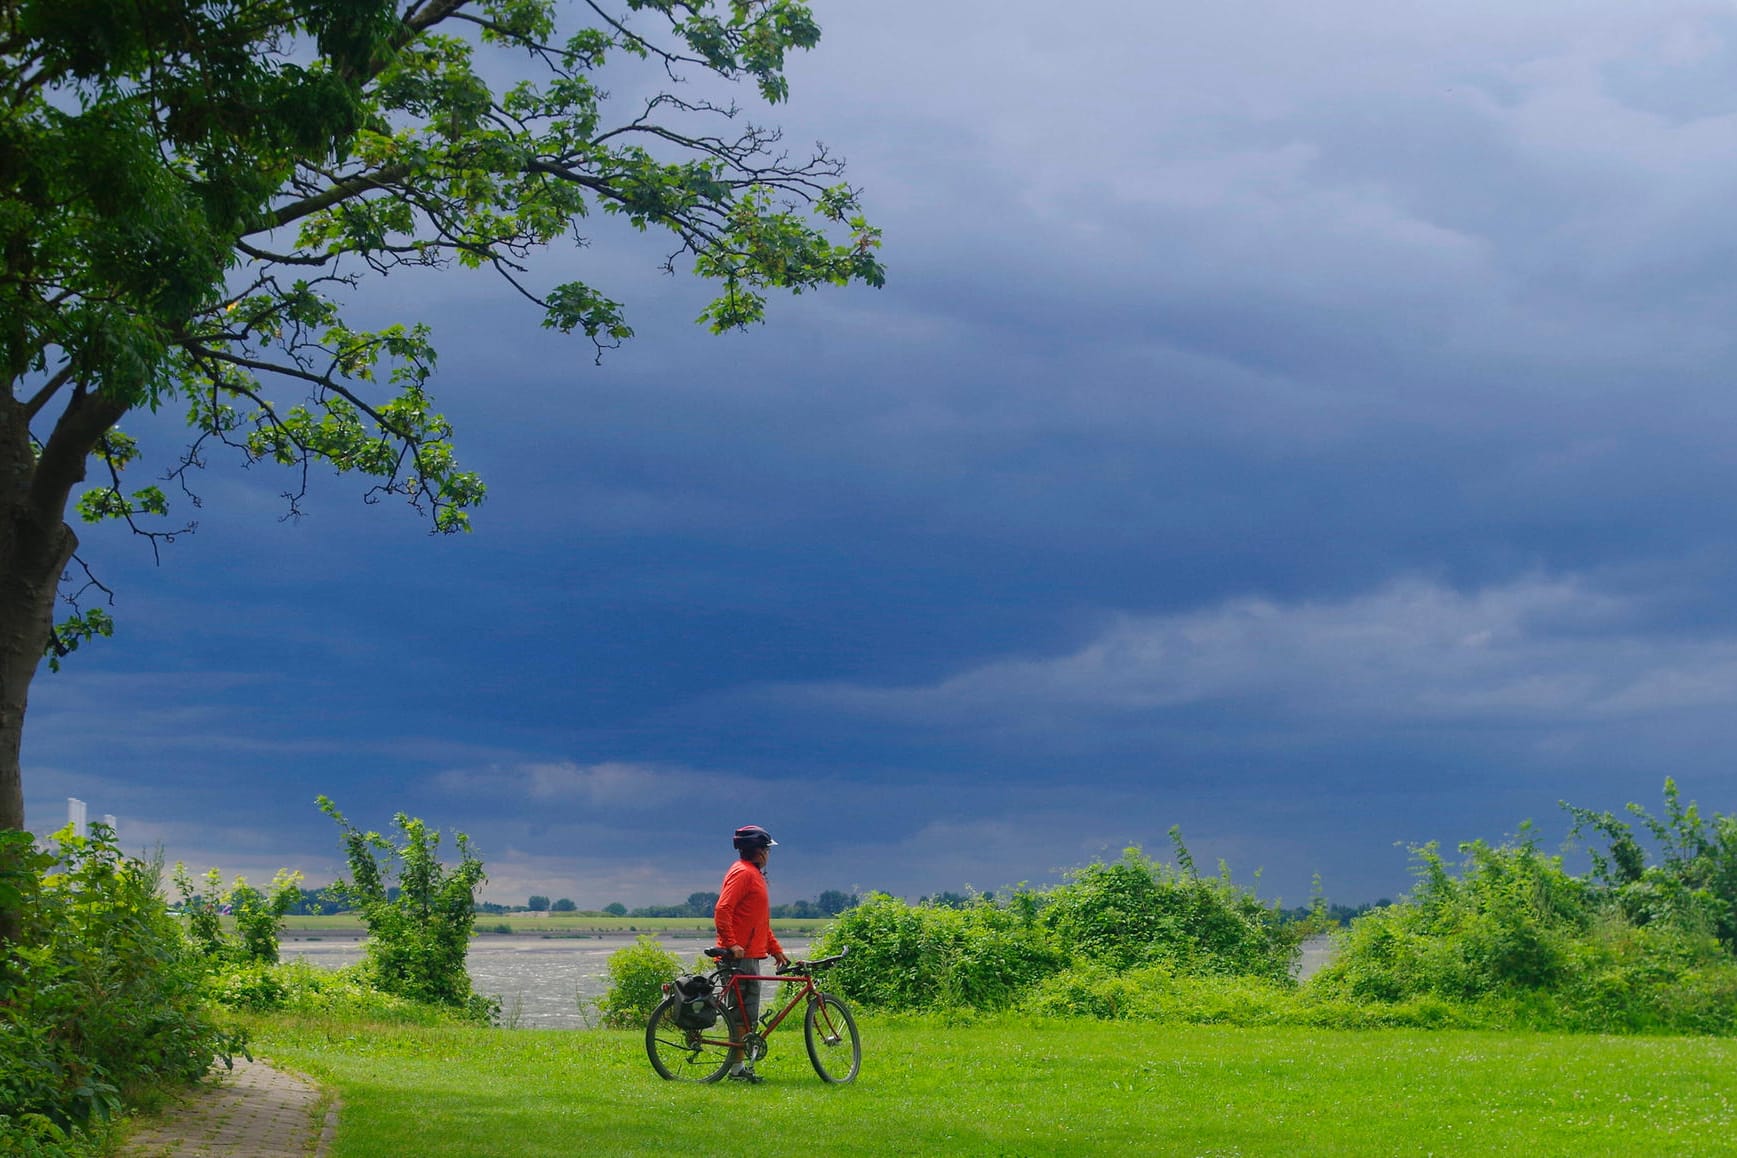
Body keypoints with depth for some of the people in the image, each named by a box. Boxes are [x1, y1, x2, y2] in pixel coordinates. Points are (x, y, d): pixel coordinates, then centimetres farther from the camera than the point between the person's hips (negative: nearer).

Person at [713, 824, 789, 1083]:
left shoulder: (754, 874, 21)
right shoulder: (742, 873, -11)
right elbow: (722, 911, -21)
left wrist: (776, 950, 23)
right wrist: (731, 944, -26)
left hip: (750, 955, 10)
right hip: (740, 955, -10)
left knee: (748, 1015, 10)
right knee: (743, 1014, -8)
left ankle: (742, 1066, 13)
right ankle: (738, 1067, -5)